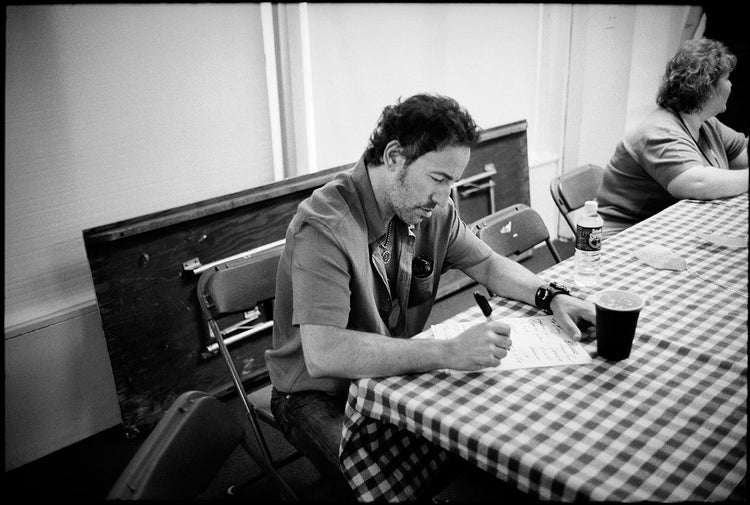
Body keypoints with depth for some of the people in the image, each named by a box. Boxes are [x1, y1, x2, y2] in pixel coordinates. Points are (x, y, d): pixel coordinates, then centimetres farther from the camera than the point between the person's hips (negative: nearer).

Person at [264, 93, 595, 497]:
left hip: (397, 370, 7)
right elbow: (322, 354, -37)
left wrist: (552, 297, -9)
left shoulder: (432, 208, -4)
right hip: (321, 395, -6)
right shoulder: (325, 226, -28)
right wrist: (450, 353, -39)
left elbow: (488, 265, 9)